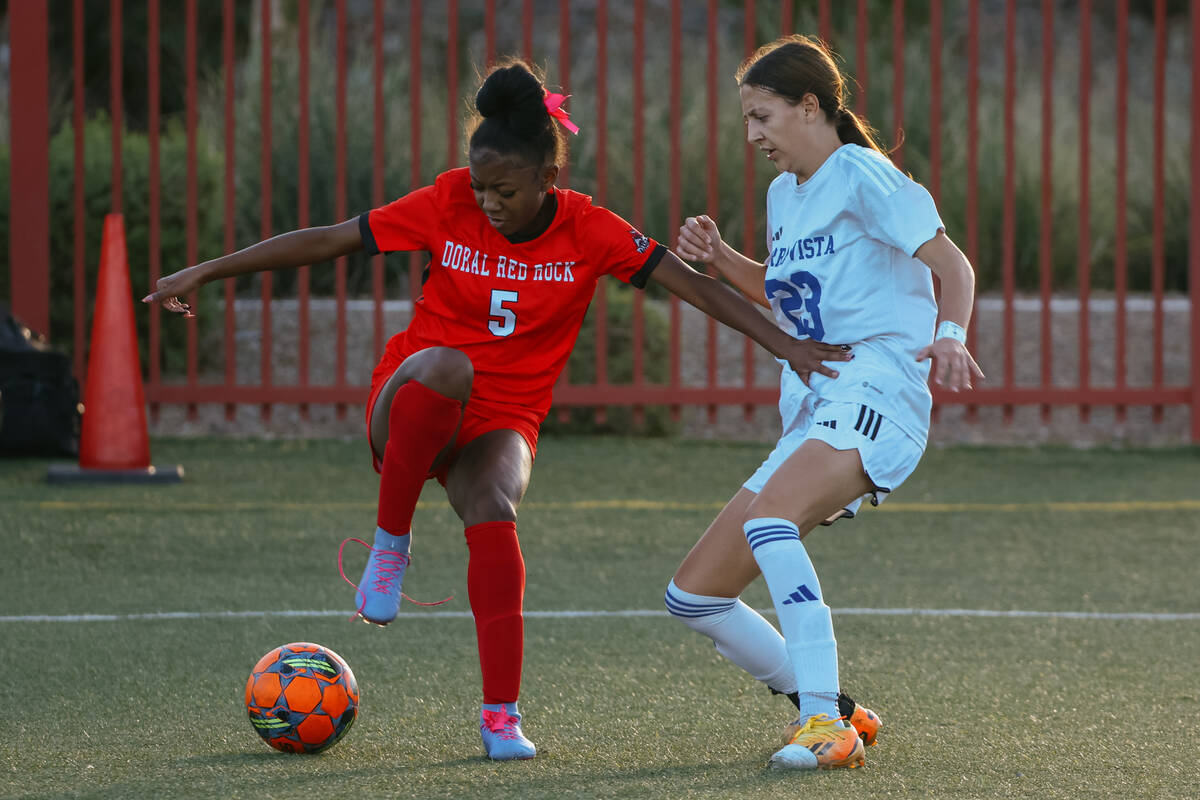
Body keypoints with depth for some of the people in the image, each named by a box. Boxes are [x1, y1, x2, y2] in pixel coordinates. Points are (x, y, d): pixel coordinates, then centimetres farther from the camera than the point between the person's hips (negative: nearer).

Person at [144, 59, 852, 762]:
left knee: (493, 507, -34)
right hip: (409, 408, 0)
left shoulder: (588, 229, -8)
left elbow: (694, 285, -10)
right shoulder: (448, 205, -8)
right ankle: (391, 544, -20)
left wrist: (787, 346, -18)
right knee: (443, 364, -37)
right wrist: (203, 273, -4)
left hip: (501, 421, 0)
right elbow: (325, 241, -3)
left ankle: (501, 716, -29)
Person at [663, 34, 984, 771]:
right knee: (694, 595, 5)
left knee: (768, 519, -37)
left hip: (874, 398, -9)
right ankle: (832, 713, 15)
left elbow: (953, 265, -14)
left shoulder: (860, 175, -6)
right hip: (810, 416, 9)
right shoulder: (785, 195, 19)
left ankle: (826, 725, -36)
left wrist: (950, 334, -35)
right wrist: (720, 258, 17)